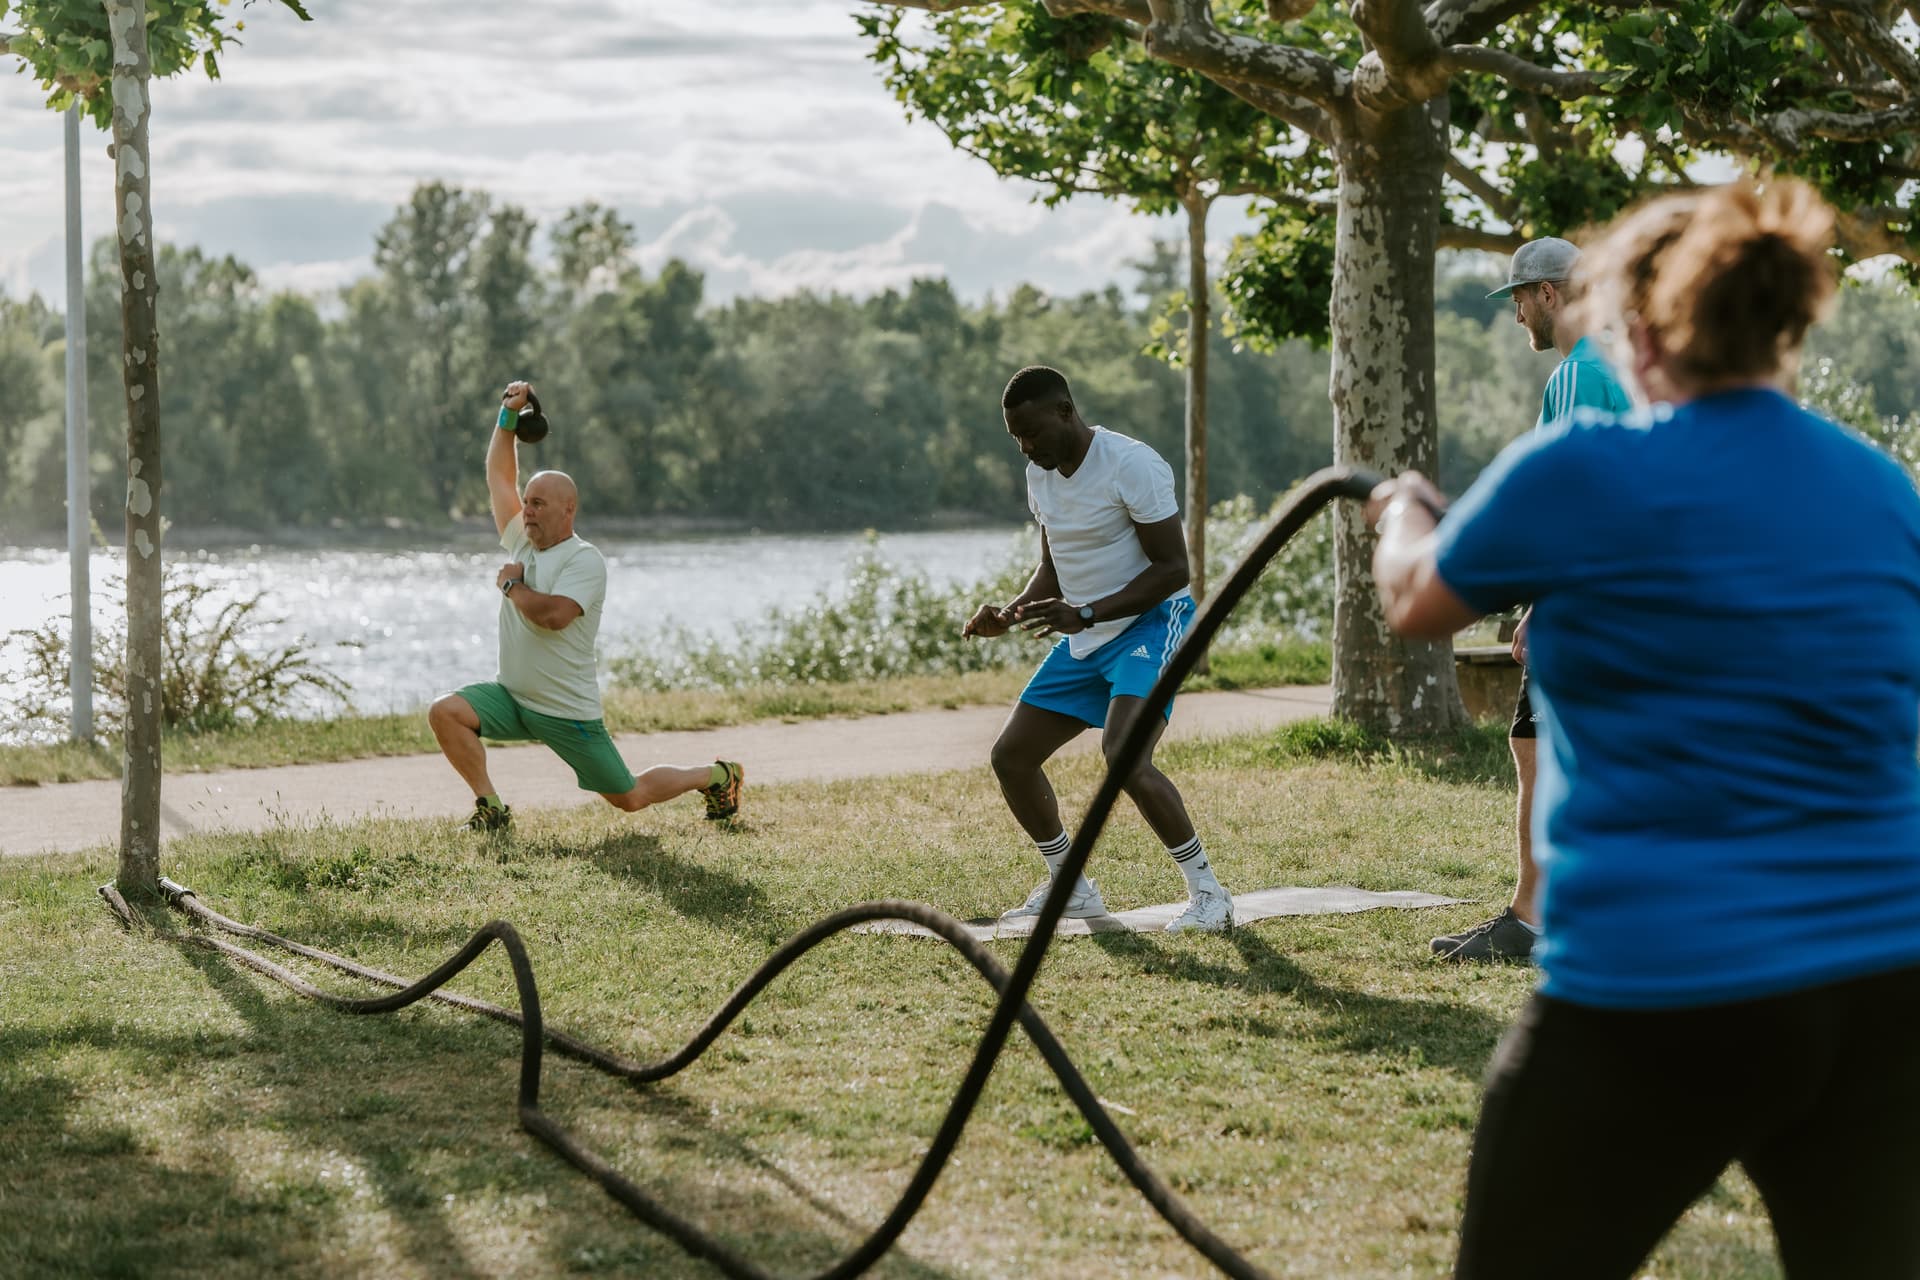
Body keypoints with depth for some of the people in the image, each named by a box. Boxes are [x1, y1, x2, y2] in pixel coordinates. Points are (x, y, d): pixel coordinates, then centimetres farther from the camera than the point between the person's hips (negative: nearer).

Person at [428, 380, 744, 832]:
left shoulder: (585, 560, -16)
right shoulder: (521, 540, 7)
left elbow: (553, 614, -32)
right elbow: (499, 476, 13)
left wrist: (511, 585, -15)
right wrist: (508, 417, 4)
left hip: (567, 712, -6)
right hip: (511, 698, 7)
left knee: (630, 798, 3)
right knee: (445, 712, -20)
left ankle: (715, 776, 29)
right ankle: (491, 807, -9)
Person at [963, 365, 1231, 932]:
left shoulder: (1132, 466, -19)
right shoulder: (1040, 475, 7)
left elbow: (1173, 567, -20)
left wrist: (1086, 614, -29)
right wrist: (1009, 614, -2)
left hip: (1151, 622, -9)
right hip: (1084, 638, 9)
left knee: (1123, 753, -30)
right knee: (1011, 757, 4)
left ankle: (1207, 893, -18)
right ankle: (1070, 889, 21)